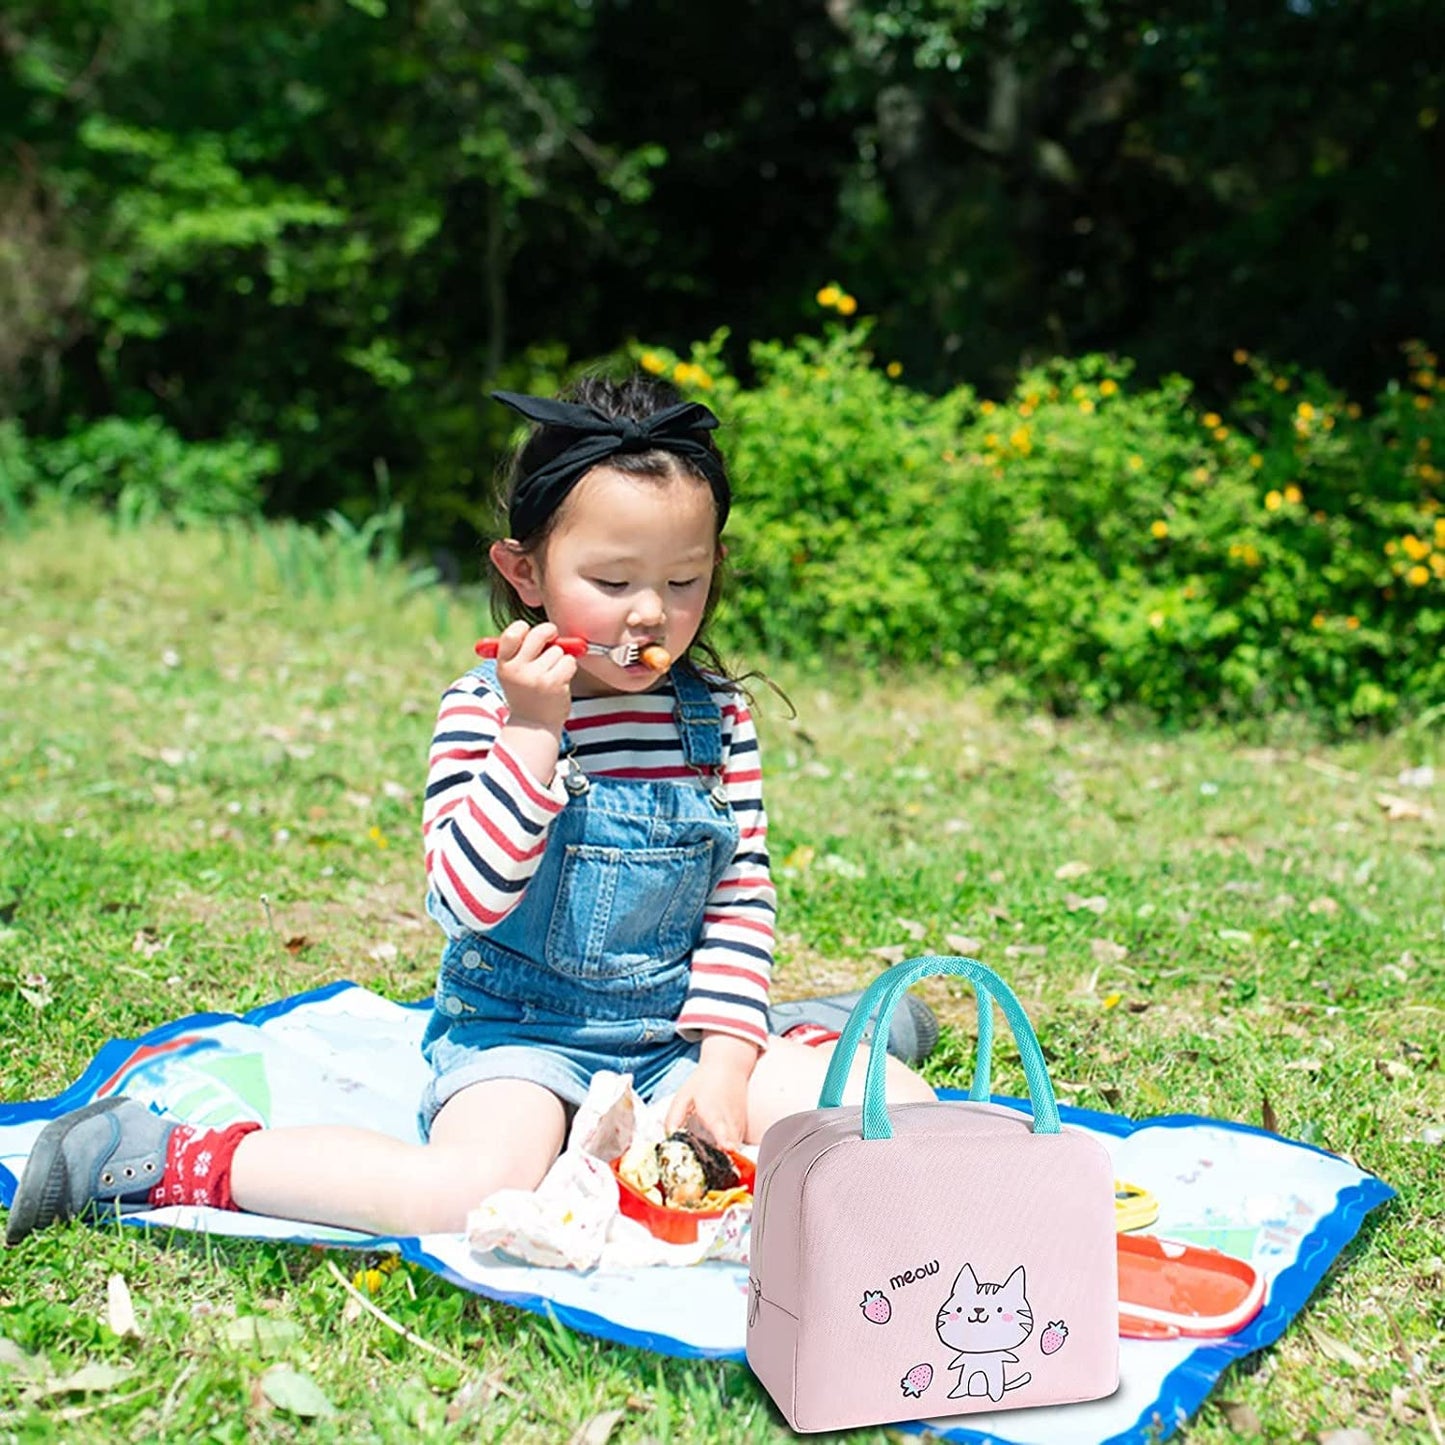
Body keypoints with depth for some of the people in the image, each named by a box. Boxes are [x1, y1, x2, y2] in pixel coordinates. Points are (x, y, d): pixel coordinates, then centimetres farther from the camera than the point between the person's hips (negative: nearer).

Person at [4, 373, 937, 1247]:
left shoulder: (718, 713, 0)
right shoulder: (484, 710, -11)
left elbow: (743, 898, 3)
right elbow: (465, 903, -21)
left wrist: (724, 1060, -7)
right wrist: (530, 733, -26)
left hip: (675, 1037, 4)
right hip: (520, 1035, -4)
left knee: (902, 1111, -9)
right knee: (476, 1192, -33)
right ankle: (163, 1156, -15)